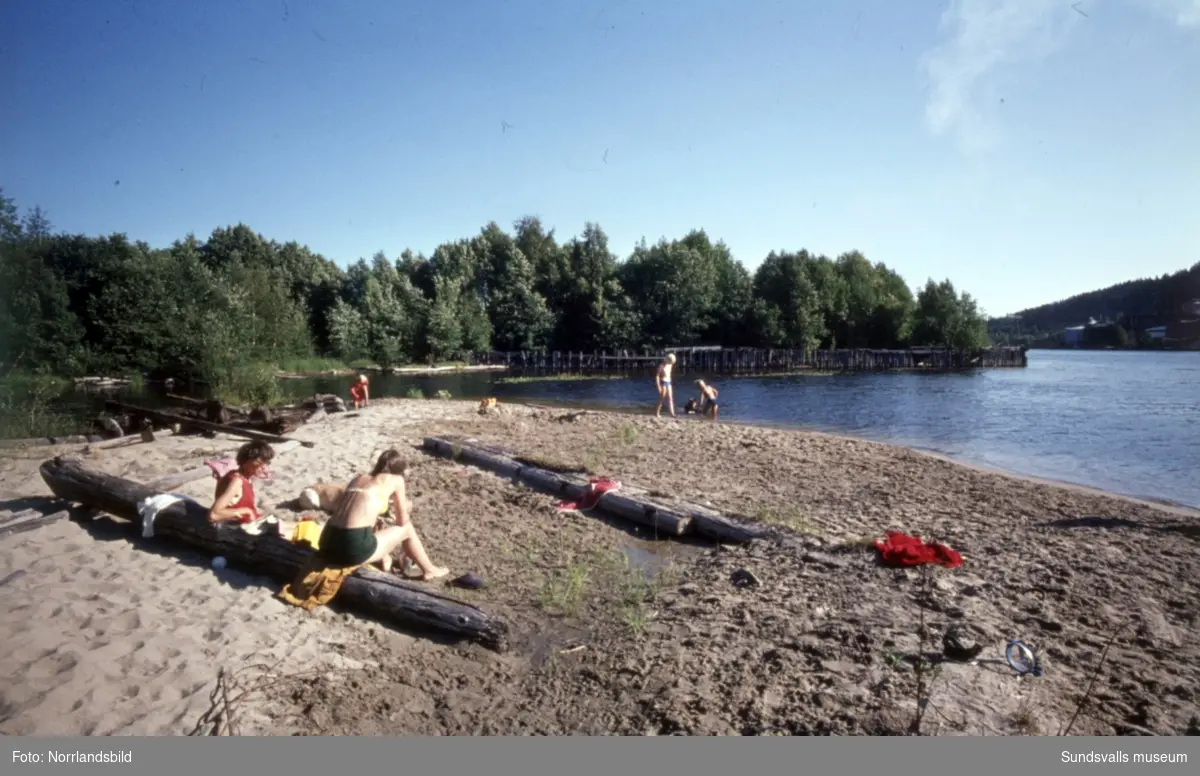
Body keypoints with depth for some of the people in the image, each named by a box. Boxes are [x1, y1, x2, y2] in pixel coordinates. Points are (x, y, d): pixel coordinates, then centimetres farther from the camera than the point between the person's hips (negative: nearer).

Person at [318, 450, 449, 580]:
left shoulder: (358, 478, 22)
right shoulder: (396, 479, 7)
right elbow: (402, 522, 14)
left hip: (327, 545, 7)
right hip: (354, 548, -7)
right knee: (407, 529, 17)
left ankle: (384, 560, 35)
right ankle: (429, 570, 31)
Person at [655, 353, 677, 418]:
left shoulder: (670, 365, 9)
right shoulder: (661, 366, -12)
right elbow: (657, 376, -13)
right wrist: (658, 386, -17)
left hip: (668, 382, 7)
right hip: (663, 383, -7)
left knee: (670, 398, 2)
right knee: (662, 399, -1)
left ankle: (672, 413, -1)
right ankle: (657, 413, 10)